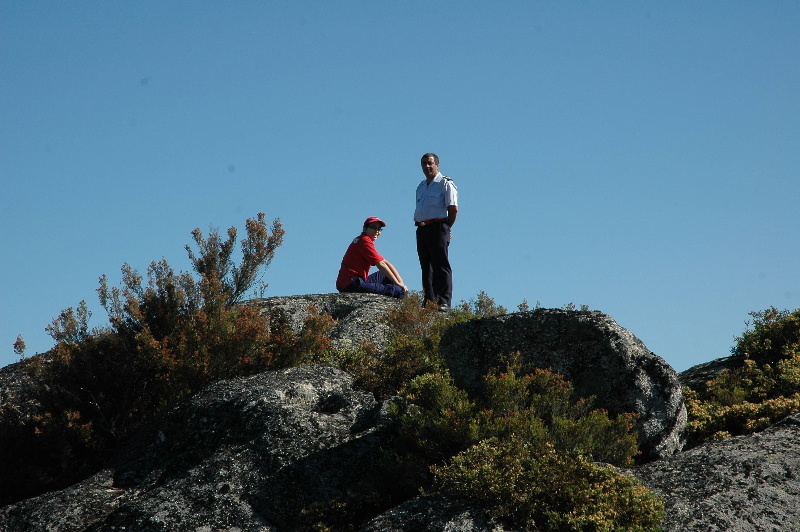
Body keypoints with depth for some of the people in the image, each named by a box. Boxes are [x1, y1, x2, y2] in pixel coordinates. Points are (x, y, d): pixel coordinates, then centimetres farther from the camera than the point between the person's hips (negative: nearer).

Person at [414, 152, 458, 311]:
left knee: (441, 265, -10)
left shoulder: (445, 184, -3)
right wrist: (419, 224, 11)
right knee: (426, 267, 8)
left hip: (437, 228, -8)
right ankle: (429, 301, 11)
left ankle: (444, 302, -13)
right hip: (421, 230, 8)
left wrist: (446, 227, -5)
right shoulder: (421, 186, 21)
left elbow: (453, 209, -9)